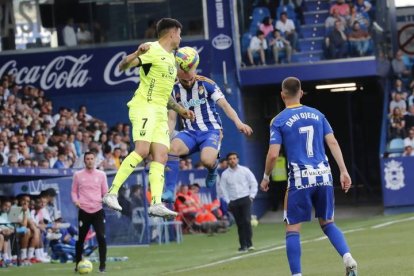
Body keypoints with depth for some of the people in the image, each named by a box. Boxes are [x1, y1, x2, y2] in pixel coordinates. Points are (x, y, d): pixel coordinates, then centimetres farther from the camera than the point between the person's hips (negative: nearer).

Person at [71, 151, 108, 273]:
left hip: (98, 210, 0)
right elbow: (74, 191, 10)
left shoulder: (101, 175, 6)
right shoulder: (78, 175, 5)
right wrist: (76, 201, -9)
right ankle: (78, 263, 24)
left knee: (101, 237, -13)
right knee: (81, 239, 7)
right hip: (84, 211, 0)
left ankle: (102, 265, -6)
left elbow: (105, 192, 10)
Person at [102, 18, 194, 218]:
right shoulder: (152, 50, -4)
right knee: (142, 150, -23)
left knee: (161, 157, -5)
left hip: (160, 112, 9)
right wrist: (137, 54, -32)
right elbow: (122, 66, -15)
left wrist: (180, 109, 30)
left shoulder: (171, 58, 23)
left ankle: (156, 204, -13)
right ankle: (112, 193, -22)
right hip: (144, 106, -9)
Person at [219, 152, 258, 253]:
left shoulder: (245, 170, 1)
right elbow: (223, 188, 7)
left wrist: (251, 196, -2)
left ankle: (249, 244, -9)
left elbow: (254, 183, 5)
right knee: (240, 224, 2)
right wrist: (228, 201, 1)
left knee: (247, 221, -14)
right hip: (233, 202, 2)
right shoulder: (225, 174, 4)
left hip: (245, 199, -2)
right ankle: (243, 245, 6)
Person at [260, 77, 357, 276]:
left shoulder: (278, 121, -2)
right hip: (323, 176, 4)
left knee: (292, 229, 5)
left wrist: (265, 177, 7)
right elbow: (333, 143, 5)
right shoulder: (317, 115, 10)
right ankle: (347, 257, -7)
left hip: (300, 179, -4)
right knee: (327, 223, 16)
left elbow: (273, 155, -8)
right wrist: (344, 171, 5)